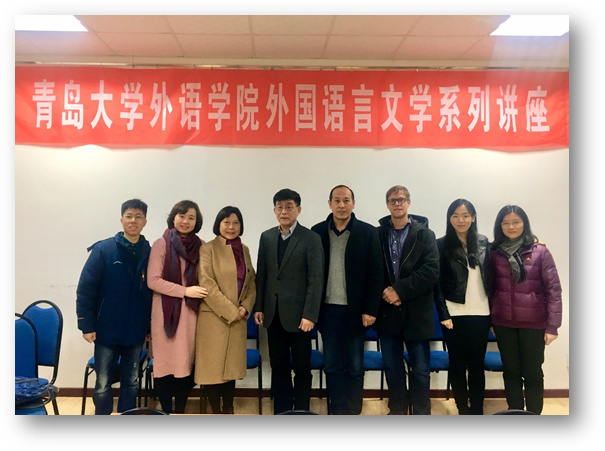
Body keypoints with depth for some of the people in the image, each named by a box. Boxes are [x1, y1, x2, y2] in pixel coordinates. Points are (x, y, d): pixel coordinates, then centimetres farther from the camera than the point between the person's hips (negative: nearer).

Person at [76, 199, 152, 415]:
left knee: (131, 383, 14)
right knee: (103, 385, 8)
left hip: (136, 332, 2)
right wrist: (86, 325, -11)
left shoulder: (150, 253, 0)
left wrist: (152, 326, 3)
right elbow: (85, 289, -8)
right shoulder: (103, 250, -7)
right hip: (107, 330, -2)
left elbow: (154, 291, 3)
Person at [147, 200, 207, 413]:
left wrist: (200, 294, -4)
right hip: (166, 312, -3)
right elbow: (153, 281, -9)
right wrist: (184, 291, -14)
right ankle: (167, 414, 17)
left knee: (186, 363, 6)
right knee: (165, 362, 3)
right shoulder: (161, 244, -4)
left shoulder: (200, 246, 5)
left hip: (190, 312, 3)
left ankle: (180, 412, 20)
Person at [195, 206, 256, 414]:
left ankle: (228, 410, 23)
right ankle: (216, 412, 13)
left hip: (238, 318, 5)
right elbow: (206, 284, -14)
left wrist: (245, 307, -5)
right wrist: (229, 311, -14)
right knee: (213, 366, 1)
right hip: (214, 317, -5)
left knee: (232, 366, 11)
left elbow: (251, 282, 12)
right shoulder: (208, 249, -7)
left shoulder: (244, 250, 10)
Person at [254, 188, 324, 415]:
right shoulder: (266, 237, 8)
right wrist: (258, 307, 4)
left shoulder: (311, 238, -6)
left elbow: (316, 280, -10)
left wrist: (309, 315, -15)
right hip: (273, 313, 4)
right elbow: (261, 275, 10)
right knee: (278, 367, 12)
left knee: (302, 367, 7)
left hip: (298, 314, -4)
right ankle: (281, 411, 24)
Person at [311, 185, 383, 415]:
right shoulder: (317, 231, 3)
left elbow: (375, 274, -4)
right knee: (332, 365, 9)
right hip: (328, 309, 2)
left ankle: (353, 412, 20)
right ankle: (338, 411, 20)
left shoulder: (368, 232, -3)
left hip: (356, 310, -2)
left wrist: (370, 309, -9)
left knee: (354, 366, 7)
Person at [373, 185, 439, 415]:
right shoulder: (378, 234, 5)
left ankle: (421, 412, 19)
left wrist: (400, 291, -16)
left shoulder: (425, 234, -1)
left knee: (420, 368, 6)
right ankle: (397, 410, 26)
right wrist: (384, 291, -13)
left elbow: (431, 271, -11)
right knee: (392, 367, 12)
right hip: (387, 310, 2)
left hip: (416, 312, -2)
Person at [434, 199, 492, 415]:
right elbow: (437, 284, -4)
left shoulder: (483, 243, 7)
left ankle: (477, 410, 18)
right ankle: (463, 409, 17)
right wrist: (443, 314, -11)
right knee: (458, 365, 6)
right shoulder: (442, 245, -1)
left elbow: (490, 278, 9)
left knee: (477, 365, 7)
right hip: (455, 315, -2)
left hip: (481, 314, 2)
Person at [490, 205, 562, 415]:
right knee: (511, 372, 12)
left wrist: (552, 325, -10)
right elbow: (490, 288, 6)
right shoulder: (494, 253, 2)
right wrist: (489, 319, 3)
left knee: (532, 372, 8)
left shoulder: (540, 252, -6)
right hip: (503, 324, 3)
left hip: (534, 323, -2)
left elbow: (553, 289, -7)